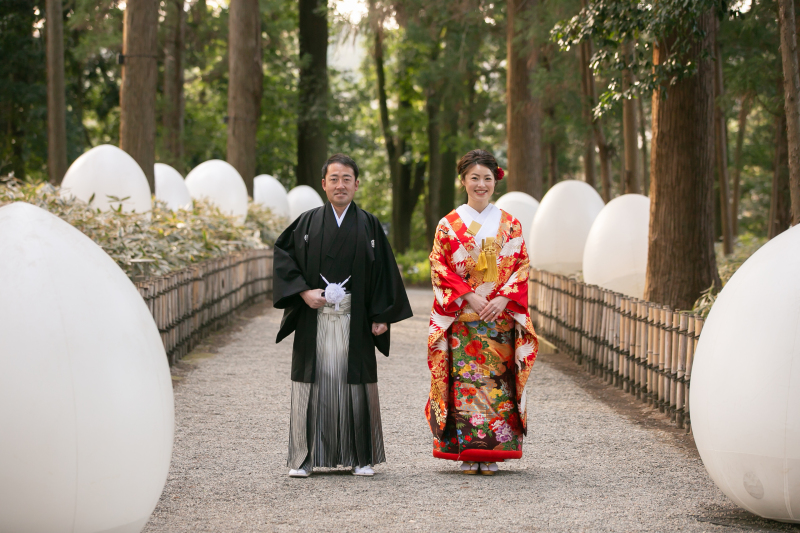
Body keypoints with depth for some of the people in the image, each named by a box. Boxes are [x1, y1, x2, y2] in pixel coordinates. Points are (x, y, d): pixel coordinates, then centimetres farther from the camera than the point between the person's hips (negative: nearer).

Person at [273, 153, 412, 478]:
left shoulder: (368, 225, 7)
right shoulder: (308, 222, 6)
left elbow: (384, 270, 5)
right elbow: (283, 256, 5)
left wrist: (382, 316, -2)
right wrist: (302, 291, -8)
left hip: (355, 320, 0)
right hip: (314, 318, 0)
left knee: (355, 381, 2)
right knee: (313, 382, 0)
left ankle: (361, 458, 11)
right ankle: (304, 457, 6)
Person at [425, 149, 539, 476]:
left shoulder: (510, 225, 8)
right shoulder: (449, 224, 4)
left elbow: (522, 266, 6)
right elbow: (440, 268, -1)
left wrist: (504, 298, -10)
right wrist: (468, 296, -13)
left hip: (501, 318, 1)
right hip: (461, 320, -1)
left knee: (498, 383, -1)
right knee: (464, 382, -4)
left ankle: (492, 453, 4)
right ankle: (467, 453, 2)